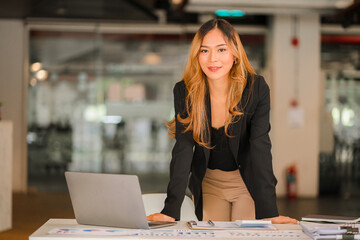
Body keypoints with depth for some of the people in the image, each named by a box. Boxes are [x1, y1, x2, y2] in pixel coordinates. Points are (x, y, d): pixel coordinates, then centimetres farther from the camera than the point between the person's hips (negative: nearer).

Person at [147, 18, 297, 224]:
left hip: (248, 181, -1)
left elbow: (260, 149, -25)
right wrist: (171, 210, -31)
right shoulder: (184, 91, -17)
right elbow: (183, 149, -21)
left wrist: (269, 212, -33)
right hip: (208, 181, 1)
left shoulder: (257, 88, -20)